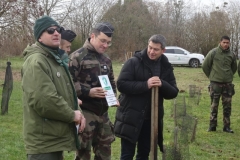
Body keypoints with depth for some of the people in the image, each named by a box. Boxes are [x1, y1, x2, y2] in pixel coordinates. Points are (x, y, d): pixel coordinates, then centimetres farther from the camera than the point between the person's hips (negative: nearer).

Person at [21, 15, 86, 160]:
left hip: (55, 137, 10)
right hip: (43, 141, -10)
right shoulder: (36, 62, -18)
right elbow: (43, 100, -29)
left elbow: (67, 91, 21)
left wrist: (77, 112, 2)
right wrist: (72, 115, -16)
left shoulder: (55, 59, 17)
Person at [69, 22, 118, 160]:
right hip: (85, 111, -7)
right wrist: (88, 92, -24)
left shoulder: (106, 60, 14)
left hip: (103, 112, 7)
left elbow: (112, 82, 24)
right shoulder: (78, 57, -10)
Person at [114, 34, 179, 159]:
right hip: (131, 117, -4)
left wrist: (162, 85, -17)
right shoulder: (133, 62, -9)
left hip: (152, 118, 5)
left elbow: (173, 93, 4)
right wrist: (145, 85, -25)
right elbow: (121, 84, -17)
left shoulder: (166, 67, 5)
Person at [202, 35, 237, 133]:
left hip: (228, 84, 3)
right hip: (215, 83, -3)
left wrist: (229, 76, 15)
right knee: (214, 106, 3)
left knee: (227, 106, 5)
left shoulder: (231, 55, 5)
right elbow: (205, 66, 1)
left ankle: (227, 126, 14)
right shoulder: (213, 53, -6)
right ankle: (212, 126, 11)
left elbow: (234, 68, 22)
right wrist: (211, 76, 6)